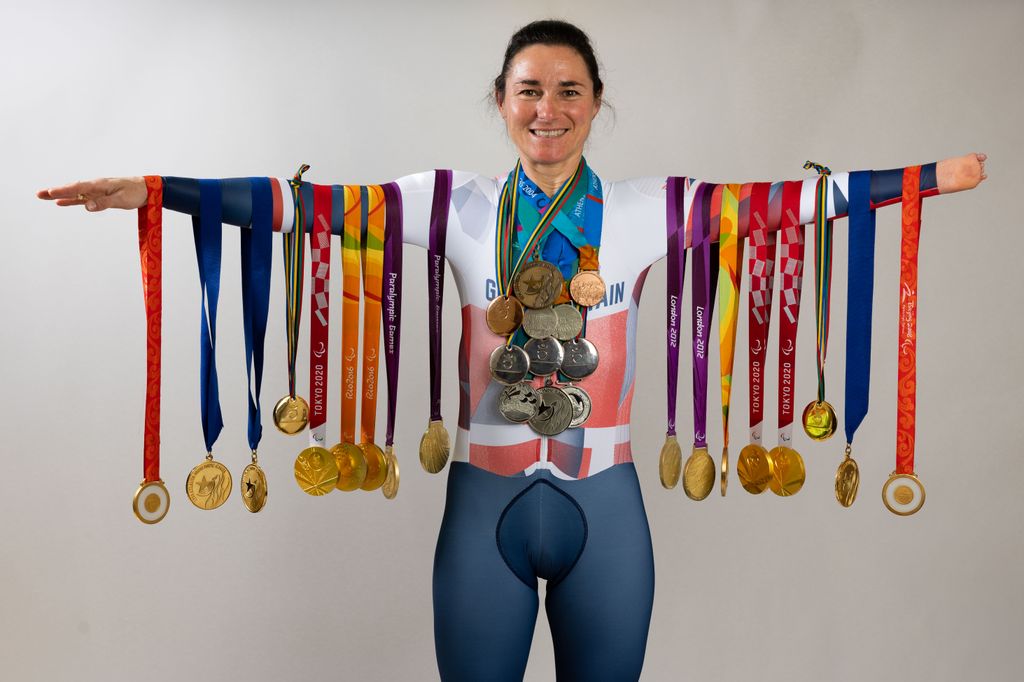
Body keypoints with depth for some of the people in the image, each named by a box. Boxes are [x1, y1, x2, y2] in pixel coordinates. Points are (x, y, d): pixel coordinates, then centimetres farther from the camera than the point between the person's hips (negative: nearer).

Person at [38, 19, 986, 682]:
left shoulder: (645, 211, 0)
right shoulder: (461, 206, -1)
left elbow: (795, 198, -2)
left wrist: (934, 177, -6)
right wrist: (153, 192, -12)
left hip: (604, 506, 1)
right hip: (485, 504, 0)